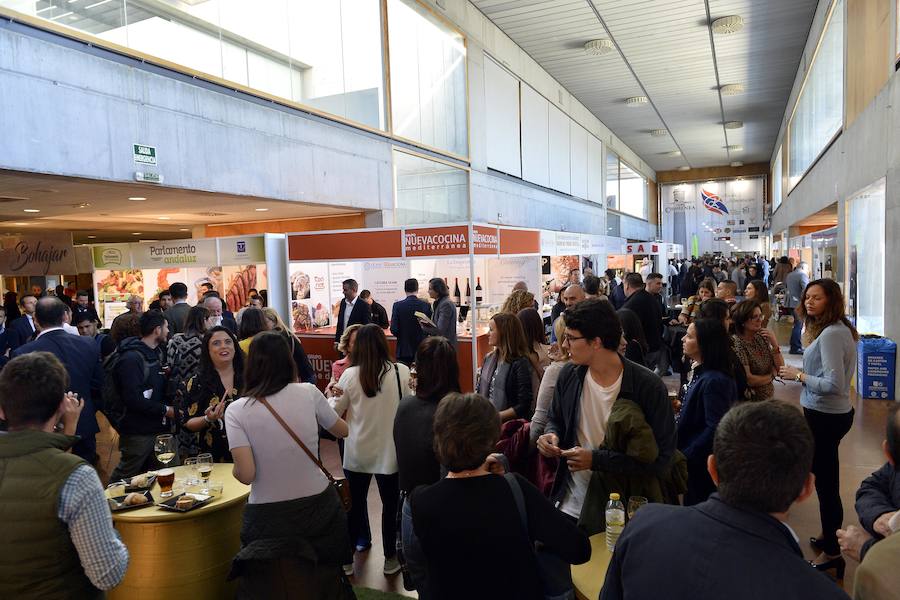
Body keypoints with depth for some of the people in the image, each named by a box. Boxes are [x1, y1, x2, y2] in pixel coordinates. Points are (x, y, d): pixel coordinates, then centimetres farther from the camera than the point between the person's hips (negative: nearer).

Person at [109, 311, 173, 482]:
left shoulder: (154, 354, 12)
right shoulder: (131, 358, -18)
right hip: (137, 432, -9)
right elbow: (133, 399, -24)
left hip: (156, 428, 9)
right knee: (125, 475, 4)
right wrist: (165, 410, -17)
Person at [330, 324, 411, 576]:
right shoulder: (402, 372, -14)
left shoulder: (350, 375, -11)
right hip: (388, 450, -1)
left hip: (357, 451, 1)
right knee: (390, 504, 16)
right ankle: (390, 558, 28)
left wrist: (332, 395, 18)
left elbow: (335, 411, 1)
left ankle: (348, 558, 32)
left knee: (355, 504, 18)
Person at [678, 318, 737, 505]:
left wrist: (685, 456, -20)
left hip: (702, 465, -9)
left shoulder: (714, 381, -23)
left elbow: (714, 429, -24)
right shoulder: (701, 374, 5)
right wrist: (682, 407, 5)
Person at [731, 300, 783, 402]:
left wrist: (775, 344, -15)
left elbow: (780, 367, -1)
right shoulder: (737, 344, -21)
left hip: (769, 397, 6)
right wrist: (771, 376, -6)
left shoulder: (761, 337, -3)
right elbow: (748, 379, -23)